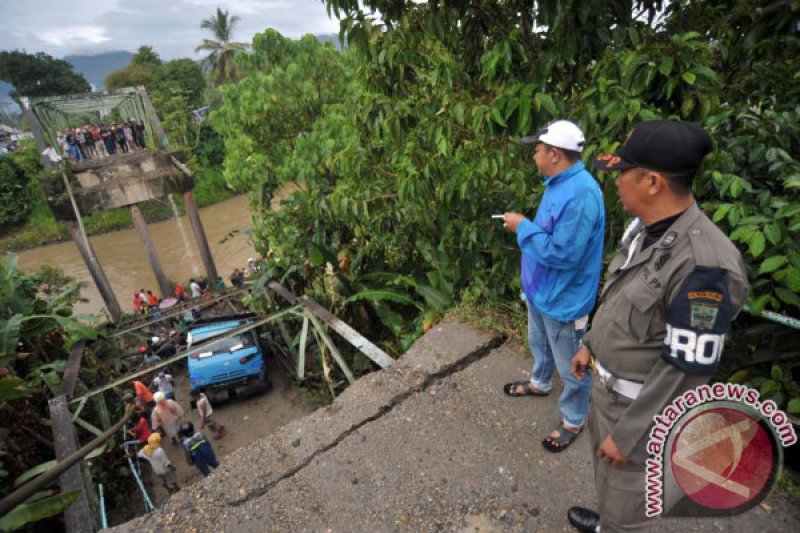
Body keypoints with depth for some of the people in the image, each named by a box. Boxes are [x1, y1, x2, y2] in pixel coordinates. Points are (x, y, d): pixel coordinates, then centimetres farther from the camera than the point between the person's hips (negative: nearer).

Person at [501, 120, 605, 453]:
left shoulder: (580, 195, -30)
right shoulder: (559, 183, 3)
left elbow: (562, 254, -31)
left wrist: (523, 228, -22)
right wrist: (525, 227, 3)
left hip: (563, 299, -10)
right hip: (541, 289, 10)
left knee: (571, 366, 12)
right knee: (539, 344, 31)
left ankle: (573, 420, 34)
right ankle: (540, 383, 57)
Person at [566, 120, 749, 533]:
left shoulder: (705, 263, -33)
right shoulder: (645, 228, -5)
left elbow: (687, 370, -27)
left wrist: (628, 435, -19)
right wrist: (591, 343, 18)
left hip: (641, 404, -9)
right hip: (609, 382, 9)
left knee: (623, 497, 16)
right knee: (605, 465, 32)